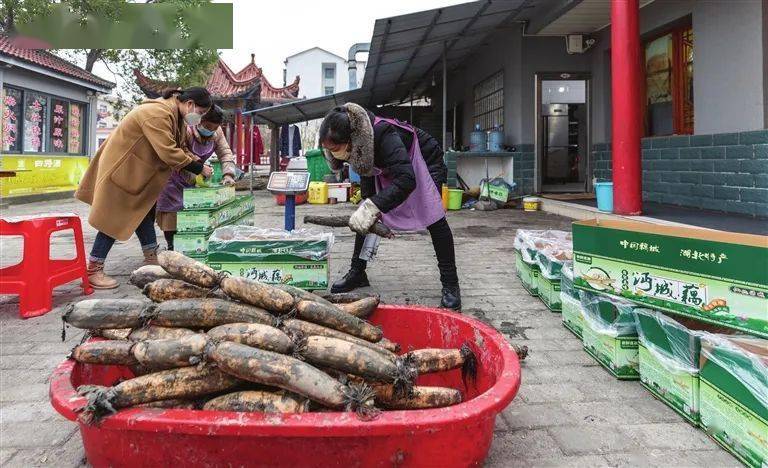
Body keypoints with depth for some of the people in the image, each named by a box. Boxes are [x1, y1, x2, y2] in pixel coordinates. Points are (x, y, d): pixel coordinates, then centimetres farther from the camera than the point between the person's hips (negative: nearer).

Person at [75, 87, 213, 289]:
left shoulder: (176, 117, 4)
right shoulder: (158, 114, -29)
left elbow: (179, 148, 6)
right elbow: (169, 153, -33)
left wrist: (198, 165, -8)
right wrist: (199, 168, -25)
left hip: (137, 171, 10)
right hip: (120, 168, -10)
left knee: (144, 213, 14)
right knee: (114, 219, -6)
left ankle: (151, 260, 24)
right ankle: (93, 271, 2)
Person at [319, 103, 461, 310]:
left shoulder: (383, 135, -43)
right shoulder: (355, 141, -21)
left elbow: (407, 179, -51)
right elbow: (366, 171, -4)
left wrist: (373, 206, -57)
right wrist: (366, 204, -16)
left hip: (425, 160, -7)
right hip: (388, 168, 7)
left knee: (433, 218, -17)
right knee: (364, 219, -2)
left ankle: (450, 285, -8)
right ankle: (357, 273, 10)